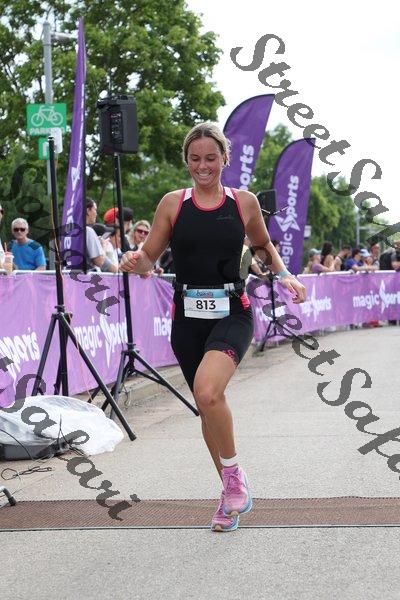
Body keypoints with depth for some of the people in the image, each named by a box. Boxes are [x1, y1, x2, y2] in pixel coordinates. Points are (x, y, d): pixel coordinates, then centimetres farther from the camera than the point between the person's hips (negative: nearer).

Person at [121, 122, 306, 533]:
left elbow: (264, 245, 20)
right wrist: (135, 260, -17)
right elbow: (149, 257, 5)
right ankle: (233, 494, 30)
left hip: (232, 314, -3)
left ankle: (233, 474, -6)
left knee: (208, 391, -29)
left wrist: (284, 275, 3)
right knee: (207, 405, 10)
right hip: (187, 317, 3)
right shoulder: (173, 203, 3)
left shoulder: (245, 202, 3)